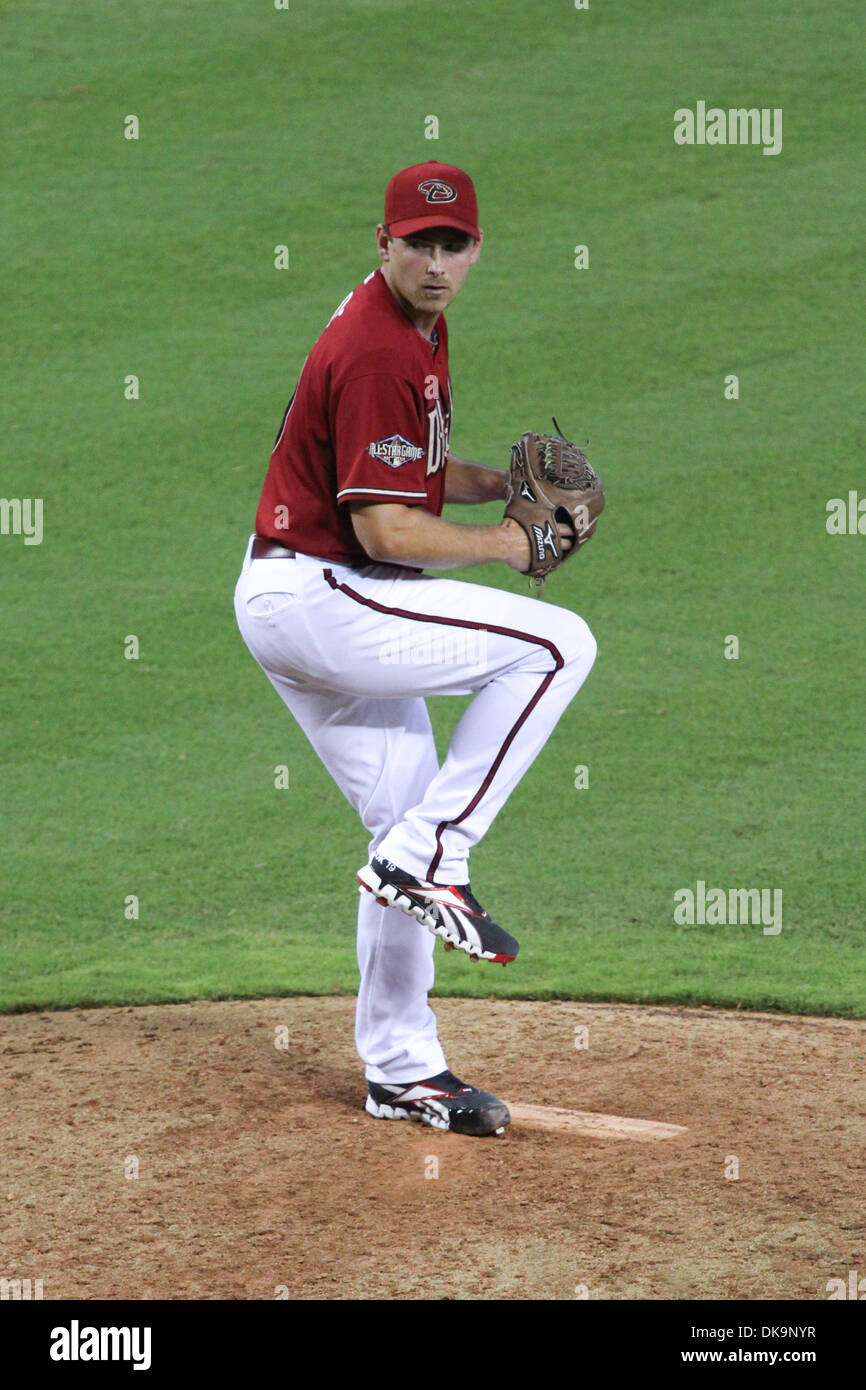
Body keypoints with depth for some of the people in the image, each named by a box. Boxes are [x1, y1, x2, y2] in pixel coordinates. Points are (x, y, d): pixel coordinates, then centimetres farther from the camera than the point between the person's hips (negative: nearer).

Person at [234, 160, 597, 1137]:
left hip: (291, 603, 11)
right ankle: (429, 859, -12)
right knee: (557, 645, -14)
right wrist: (503, 544, -10)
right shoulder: (382, 351, -20)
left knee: (409, 823, 14)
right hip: (318, 597, -11)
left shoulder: (415, 323, 12)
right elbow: (384, 526, -23)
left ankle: (402, 1072, 21)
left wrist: (496, 485, 7)